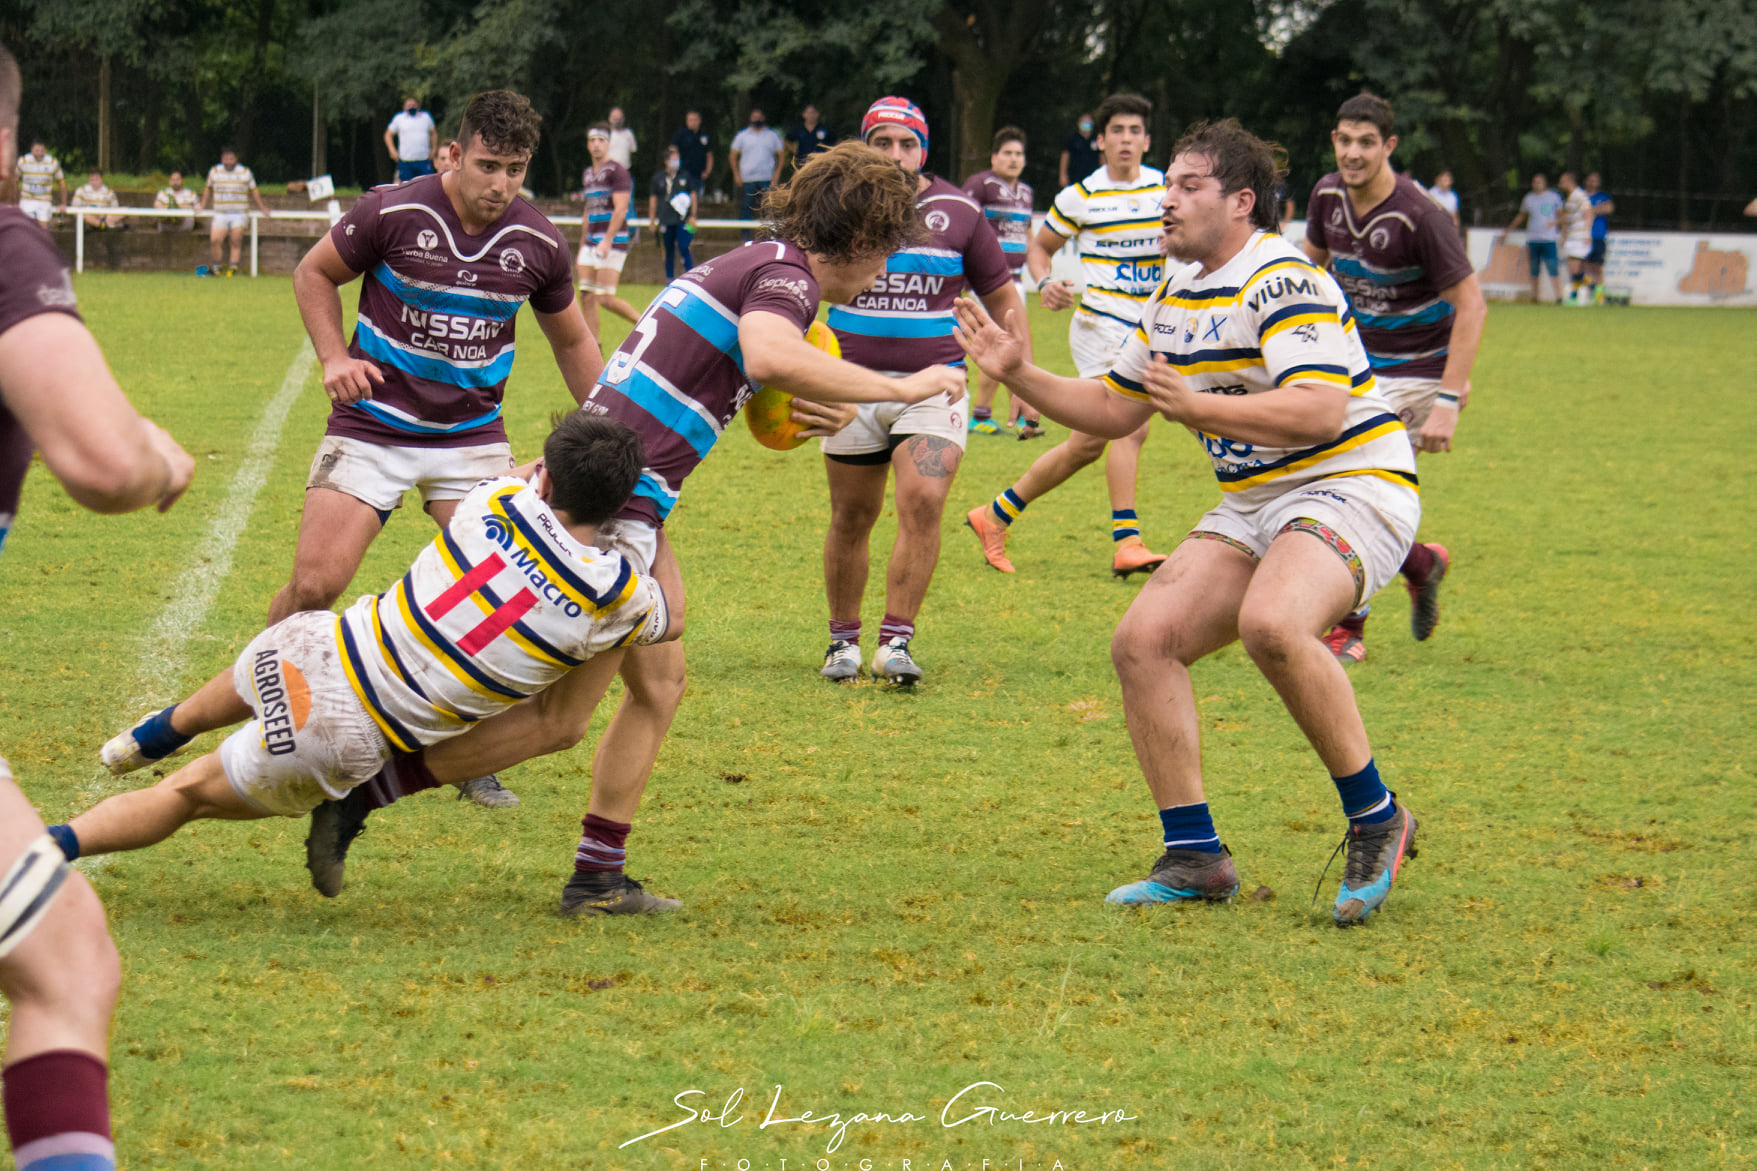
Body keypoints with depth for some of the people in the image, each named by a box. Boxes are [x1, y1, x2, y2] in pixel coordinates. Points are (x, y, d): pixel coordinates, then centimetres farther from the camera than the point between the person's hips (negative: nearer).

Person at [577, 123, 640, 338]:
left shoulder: (617, 171, -8)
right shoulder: (588, 174, 17)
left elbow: (620, 209, -17)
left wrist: (607, 240, -26)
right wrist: (582, 247, 24)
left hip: (613, 241, -8)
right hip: (591, 242, 8)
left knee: (605, 299, -13)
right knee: (587, 297, 0)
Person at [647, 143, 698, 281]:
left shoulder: (685, 176, 8)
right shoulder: (658, 177, 9)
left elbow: (693, 195, 10)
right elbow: (653, 198, 13)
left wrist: (692, 216, 3)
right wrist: (652, 219, 10)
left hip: (683, 220, -1)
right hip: (666, 221, 1)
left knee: (683, 248, -12)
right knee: (669, 250, 6)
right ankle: (670, 277, 14)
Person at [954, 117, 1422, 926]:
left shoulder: (1282, 281, -16)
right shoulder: (1176, 296, 14)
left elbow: (1322, 410, -29)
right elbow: (1113, 409, 23)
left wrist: (1199, 408, -33)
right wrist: (1018, 375, 11)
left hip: (1351, 488, -9)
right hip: (1250, 506, 9)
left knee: (1271, 624, -36)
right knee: (1144, 640, -7)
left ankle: (1376, 820, -19)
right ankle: (1194, 857, 0)